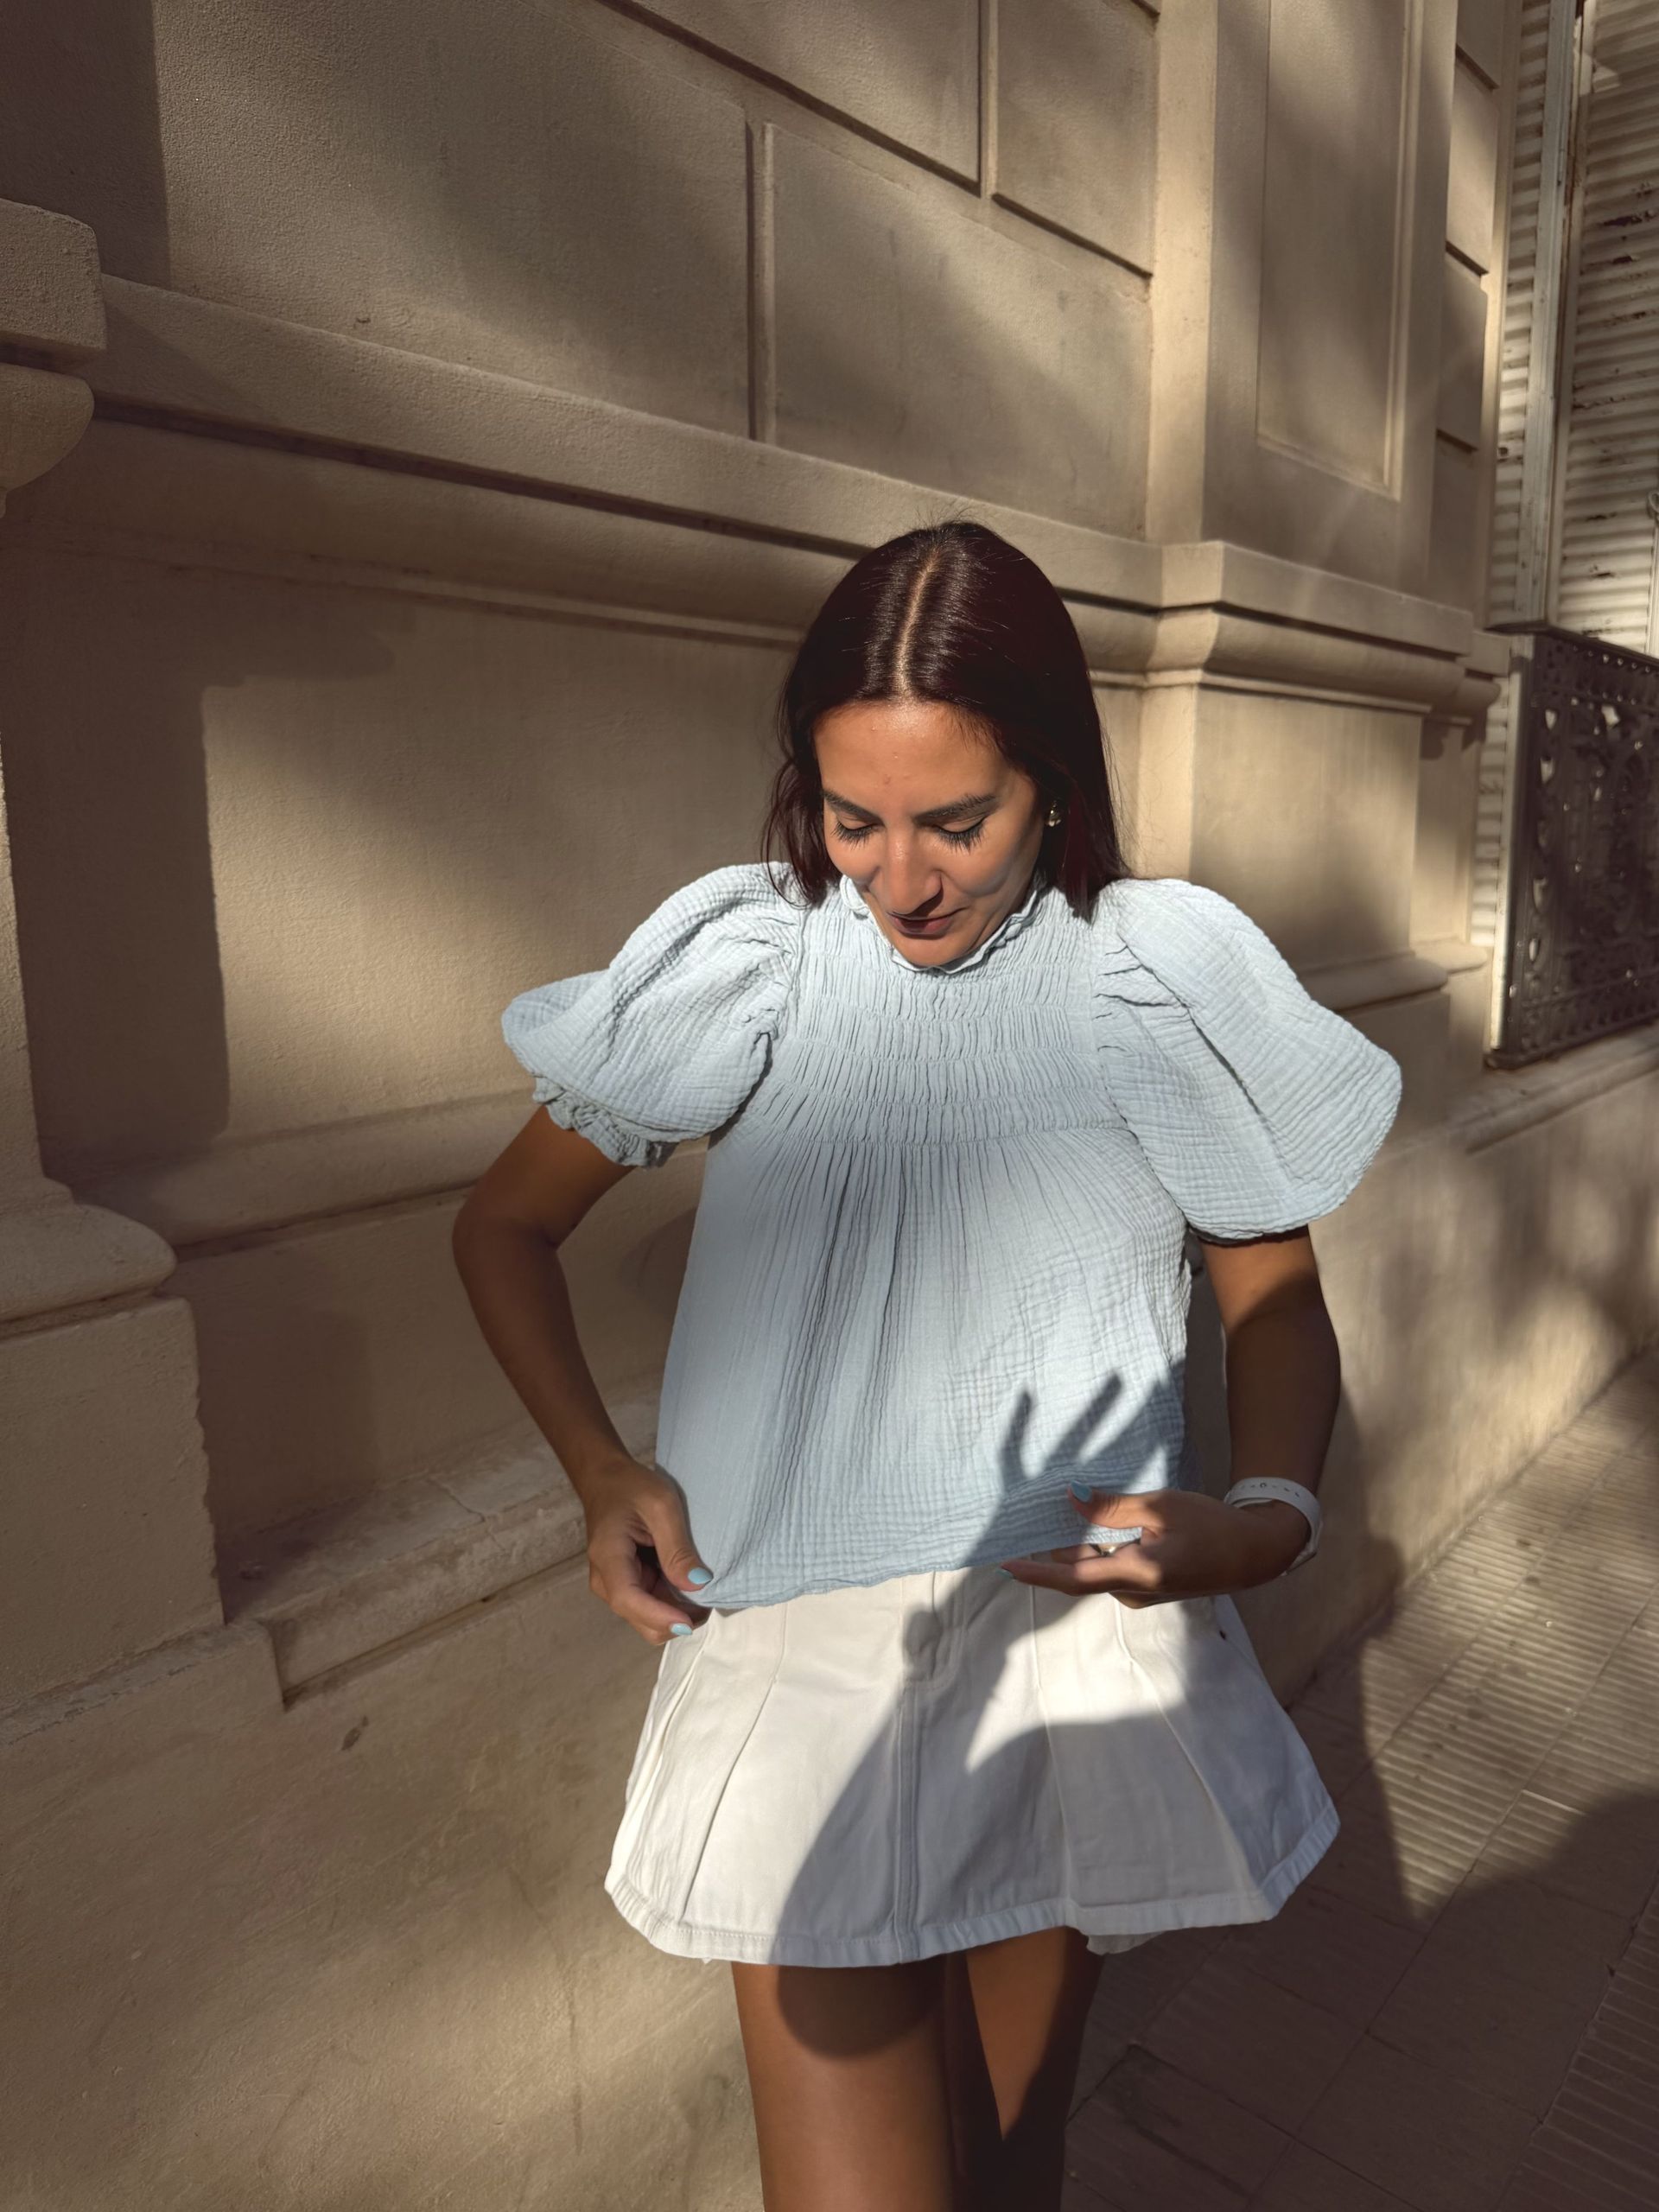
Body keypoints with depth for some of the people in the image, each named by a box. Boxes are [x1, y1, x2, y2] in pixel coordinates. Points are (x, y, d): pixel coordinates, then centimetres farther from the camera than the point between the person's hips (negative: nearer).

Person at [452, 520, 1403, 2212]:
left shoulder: (1164, 982, -5)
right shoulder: (745, 966, -6)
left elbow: (1274, 1300, 6)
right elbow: (505, 1224, 4)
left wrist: (1270, 1513, -14)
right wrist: (598, 1469, -11)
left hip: (1076, 1658, 2)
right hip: (805, 1677, -1)